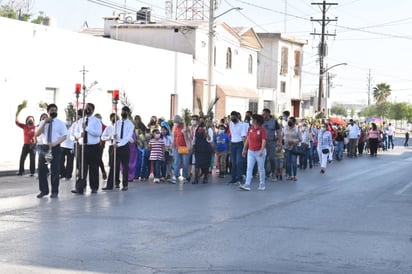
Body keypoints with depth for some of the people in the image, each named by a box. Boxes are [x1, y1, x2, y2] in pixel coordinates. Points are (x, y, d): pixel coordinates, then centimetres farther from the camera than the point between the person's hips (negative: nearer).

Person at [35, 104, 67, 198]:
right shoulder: (43, 122, 10)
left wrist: (55, 143, -17)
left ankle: (54, 191, 9)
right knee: (42, 169, 2)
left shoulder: (60, 123, 3)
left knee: (55, 170, 0)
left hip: (55, 147, -2)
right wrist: (44, 123, -11)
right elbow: (37, 134, 0)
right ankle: (44, 190, 14)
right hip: (44, 147, 2)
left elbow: (64, 136, -3)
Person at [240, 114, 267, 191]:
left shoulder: (262, 130, -10)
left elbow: (263, 141, -17)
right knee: (249, 168, -5)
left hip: (259, 152, -5)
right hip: (251, 151, 5)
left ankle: (262, 185, 18)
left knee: (261, 169, 6)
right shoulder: (250, 129, 6)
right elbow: (247, 139, 12)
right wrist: (244, 149, 11)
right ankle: (247, 185, -10)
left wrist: (261, 150, -28)